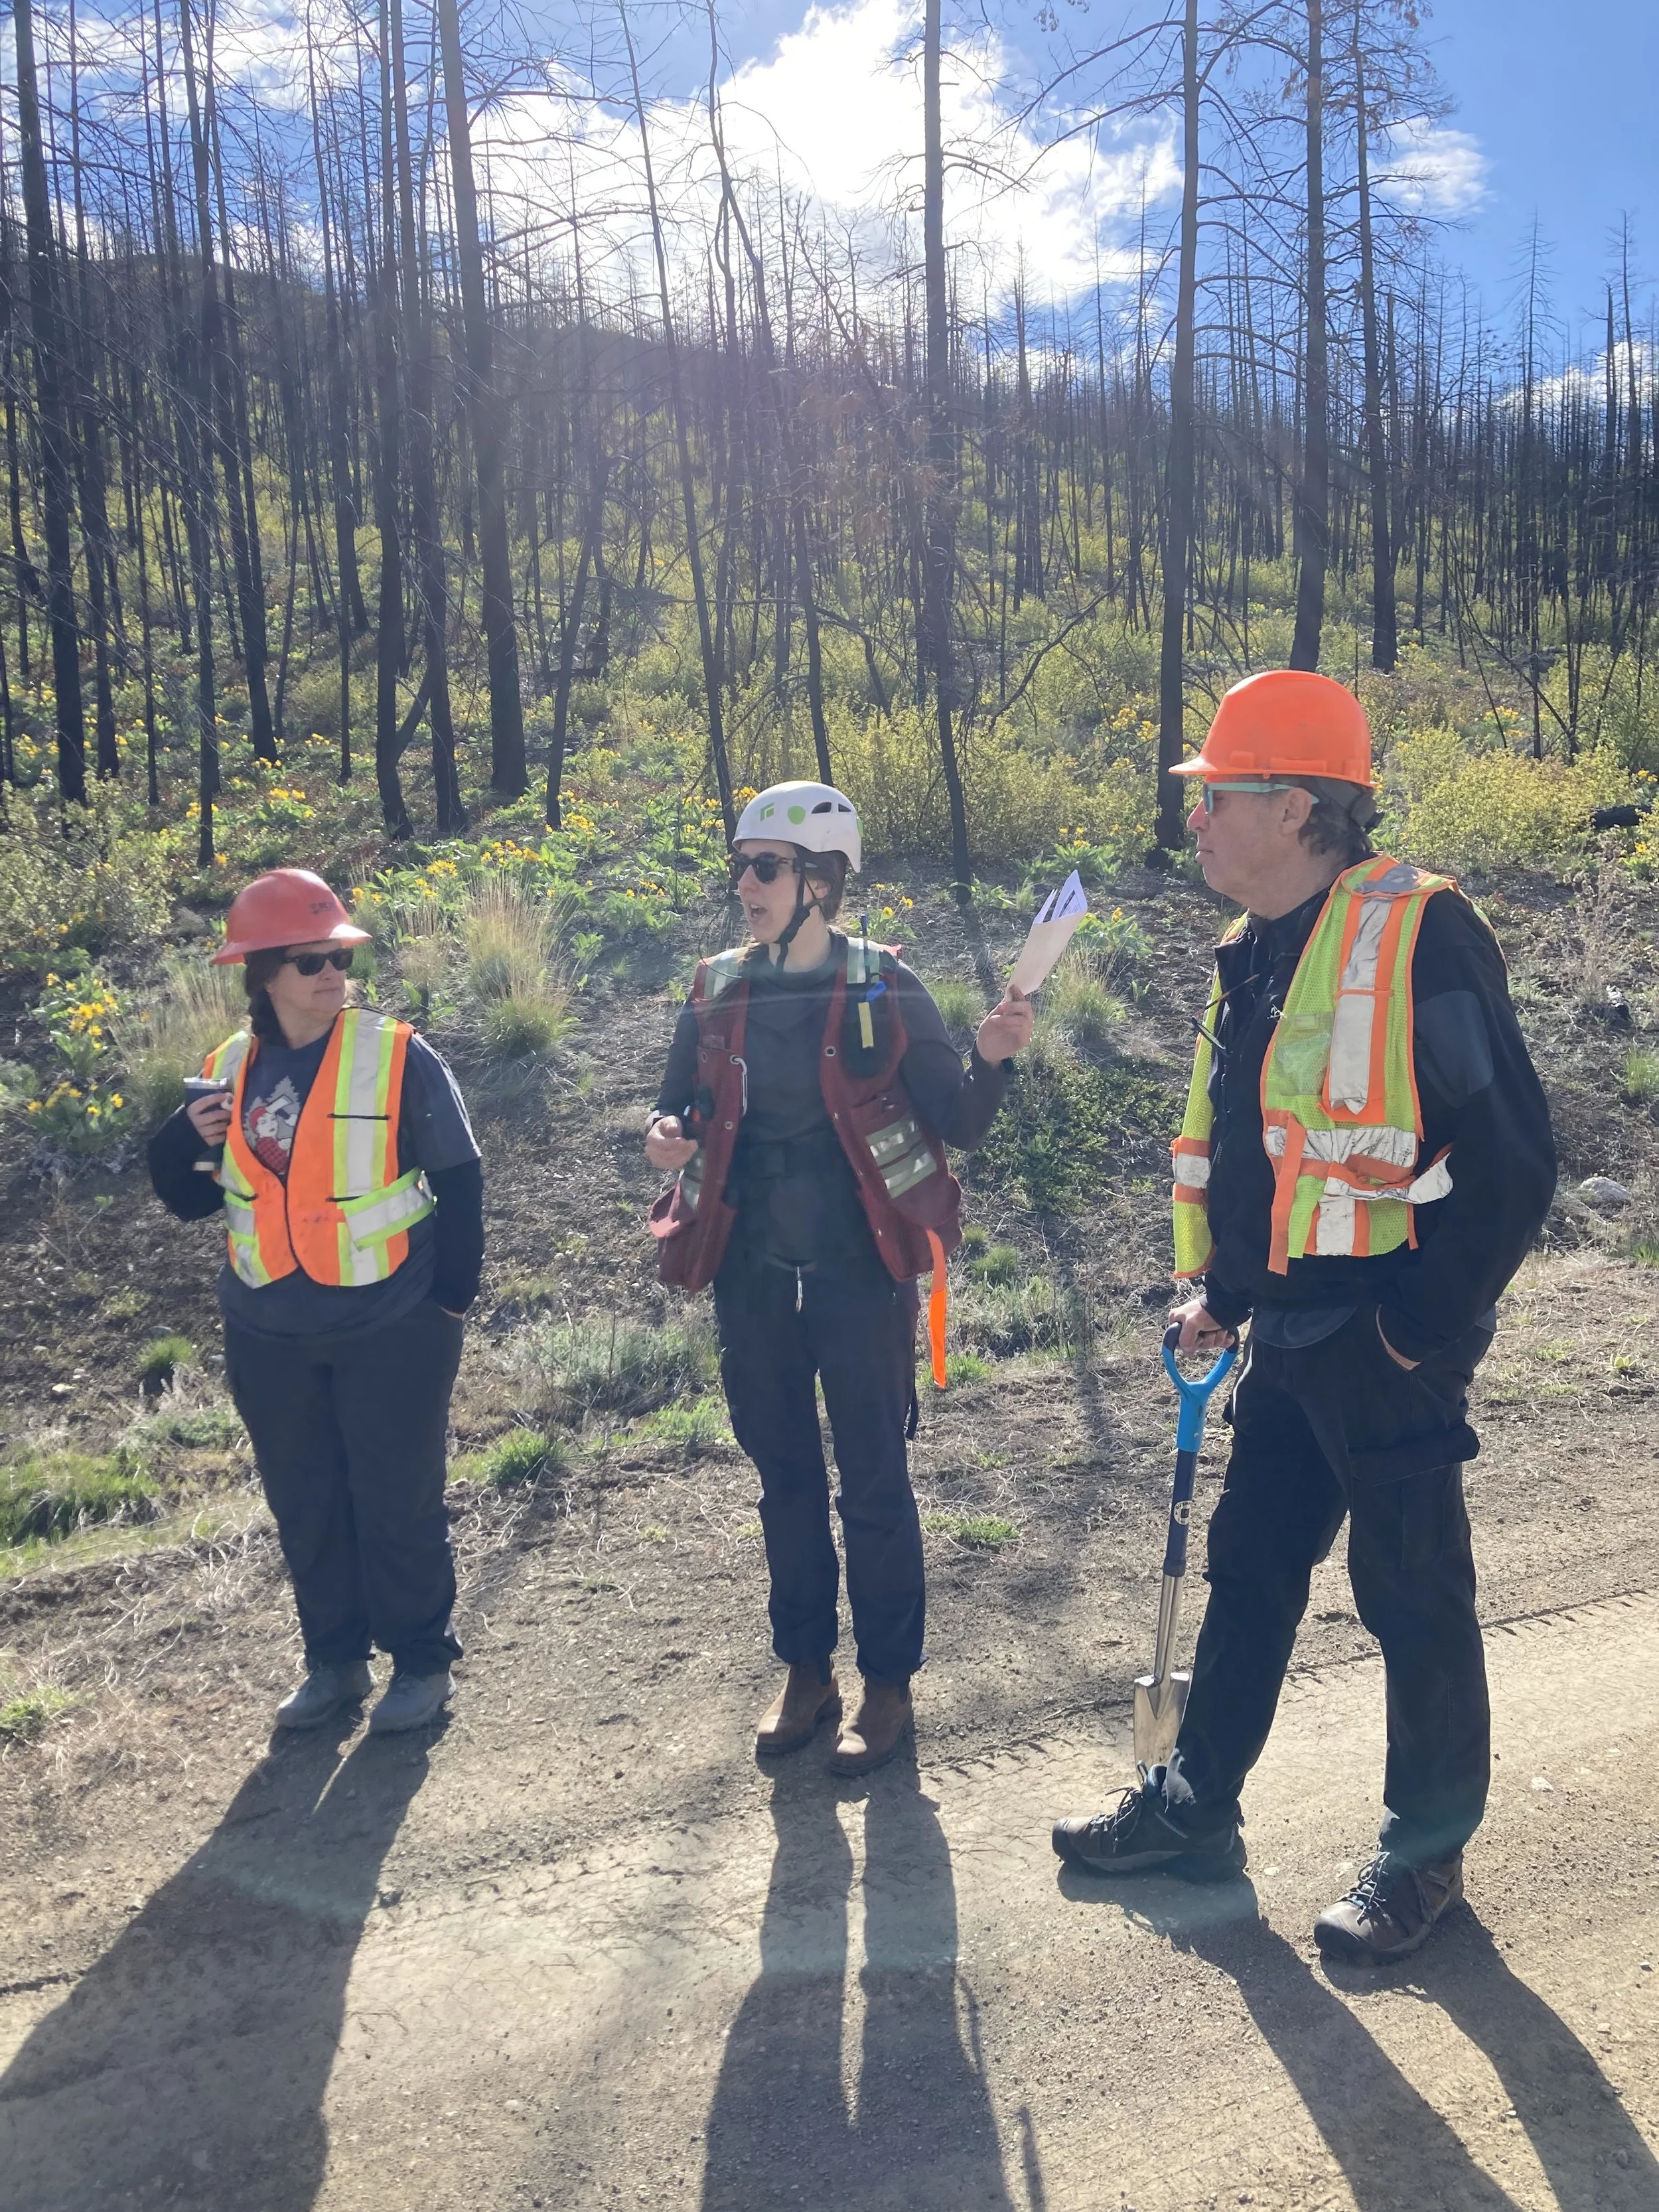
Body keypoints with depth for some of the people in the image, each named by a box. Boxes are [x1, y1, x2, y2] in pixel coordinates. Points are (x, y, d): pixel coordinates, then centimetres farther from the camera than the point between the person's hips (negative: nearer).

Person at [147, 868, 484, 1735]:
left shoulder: (400, 1057, -9)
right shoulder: (226, 1071, 4)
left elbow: (459, 1181, -6)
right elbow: (189, 1198, 11)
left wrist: (450, 1296, -9)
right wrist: (182, 1141, -10)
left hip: (392, 1329, -4)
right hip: (271, 1337, 5)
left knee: (398, 1502, 5)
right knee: (303, 1506, 15)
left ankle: (421, 1659, 23)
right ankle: (334, 1657, 32)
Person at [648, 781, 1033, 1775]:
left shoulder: (884, 987, -6)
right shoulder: (718, 990, 4)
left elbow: (957, 1124, -4)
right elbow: (681, 1107, 14)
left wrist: (990, 1058, -23)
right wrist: (667, 1136, -9)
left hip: (860, 1271, -4)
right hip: (753, 1274, 4)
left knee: (874, 1480, 5)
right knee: (784, 1476, 15)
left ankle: (888, 1683, 23)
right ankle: (806, 1669, 32)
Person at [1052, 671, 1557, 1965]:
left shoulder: (1420, 936, -17)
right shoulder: (1253, 956, 11)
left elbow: (1511, 1160, -18)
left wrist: (1424, 1329, -15)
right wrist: (1221, 1295, 14)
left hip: (1388, 1341, -8)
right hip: (1288, 1341, 8)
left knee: (1415, 1598, 8)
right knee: (1250, 1572, 18)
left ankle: (1428, 1854, 28)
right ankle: (1195, 1810, 34)